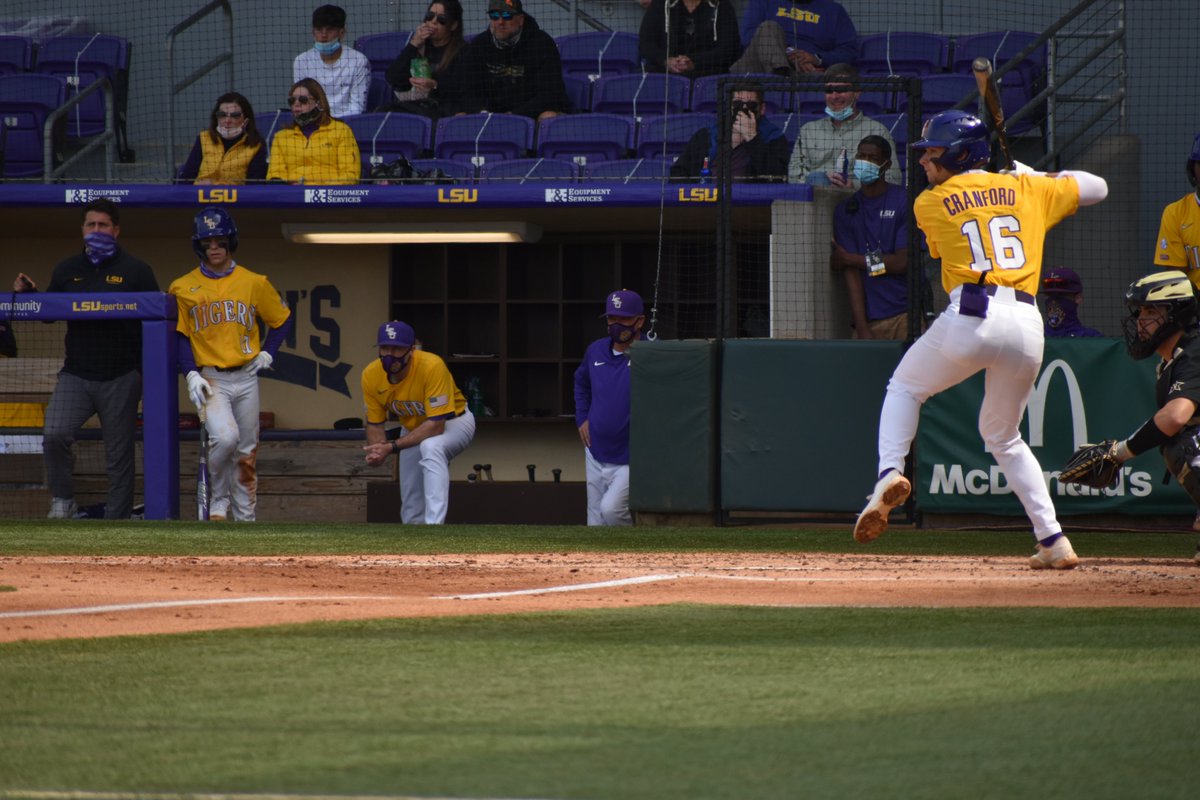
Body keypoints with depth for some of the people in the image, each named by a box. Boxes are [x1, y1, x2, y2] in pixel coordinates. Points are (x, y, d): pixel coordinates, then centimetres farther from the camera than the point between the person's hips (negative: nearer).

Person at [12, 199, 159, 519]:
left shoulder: (136, 271, 1)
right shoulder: (67, 270, 11)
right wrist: (28, 294, -2)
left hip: (121, 380, -2)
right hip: (75, 376, 2)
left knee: (119, 455, 3)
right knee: (54, 435, -19)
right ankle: (62, 500, 1)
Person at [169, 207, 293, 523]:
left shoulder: (254, 283, 5)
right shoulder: (183, 287, 2)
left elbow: (282, 320, 16)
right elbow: (179, 336, 2)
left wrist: (267, 354, 3)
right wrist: (191, 374, -10)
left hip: (246, 377, 3)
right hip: (210, 378, -3)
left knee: (246, 454, 7)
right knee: (225, 437, -26)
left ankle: (245, 518, 17)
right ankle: (217, 503, -6)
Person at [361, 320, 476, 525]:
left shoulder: (432, 366, -36)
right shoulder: (371, 375, -20)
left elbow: (436, 425, -38)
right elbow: (374, 423, -7)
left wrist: (393, 447, -43)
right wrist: (376, 452, -29)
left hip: (453, 422, -6)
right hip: (413, 428, 6)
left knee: (430, 447, -39)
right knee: (411, 510, 6)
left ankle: (434, 526, -45)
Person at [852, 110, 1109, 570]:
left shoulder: (930, 203, 11)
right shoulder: (1027, 189, 17)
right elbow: (1097, 188, 29)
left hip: (971, 318, -3)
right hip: (1026, 325, 3)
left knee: (904, 388, 23)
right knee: (1003, 436, 21)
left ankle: (890, 472, -3)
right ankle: (1054, 542, 13)